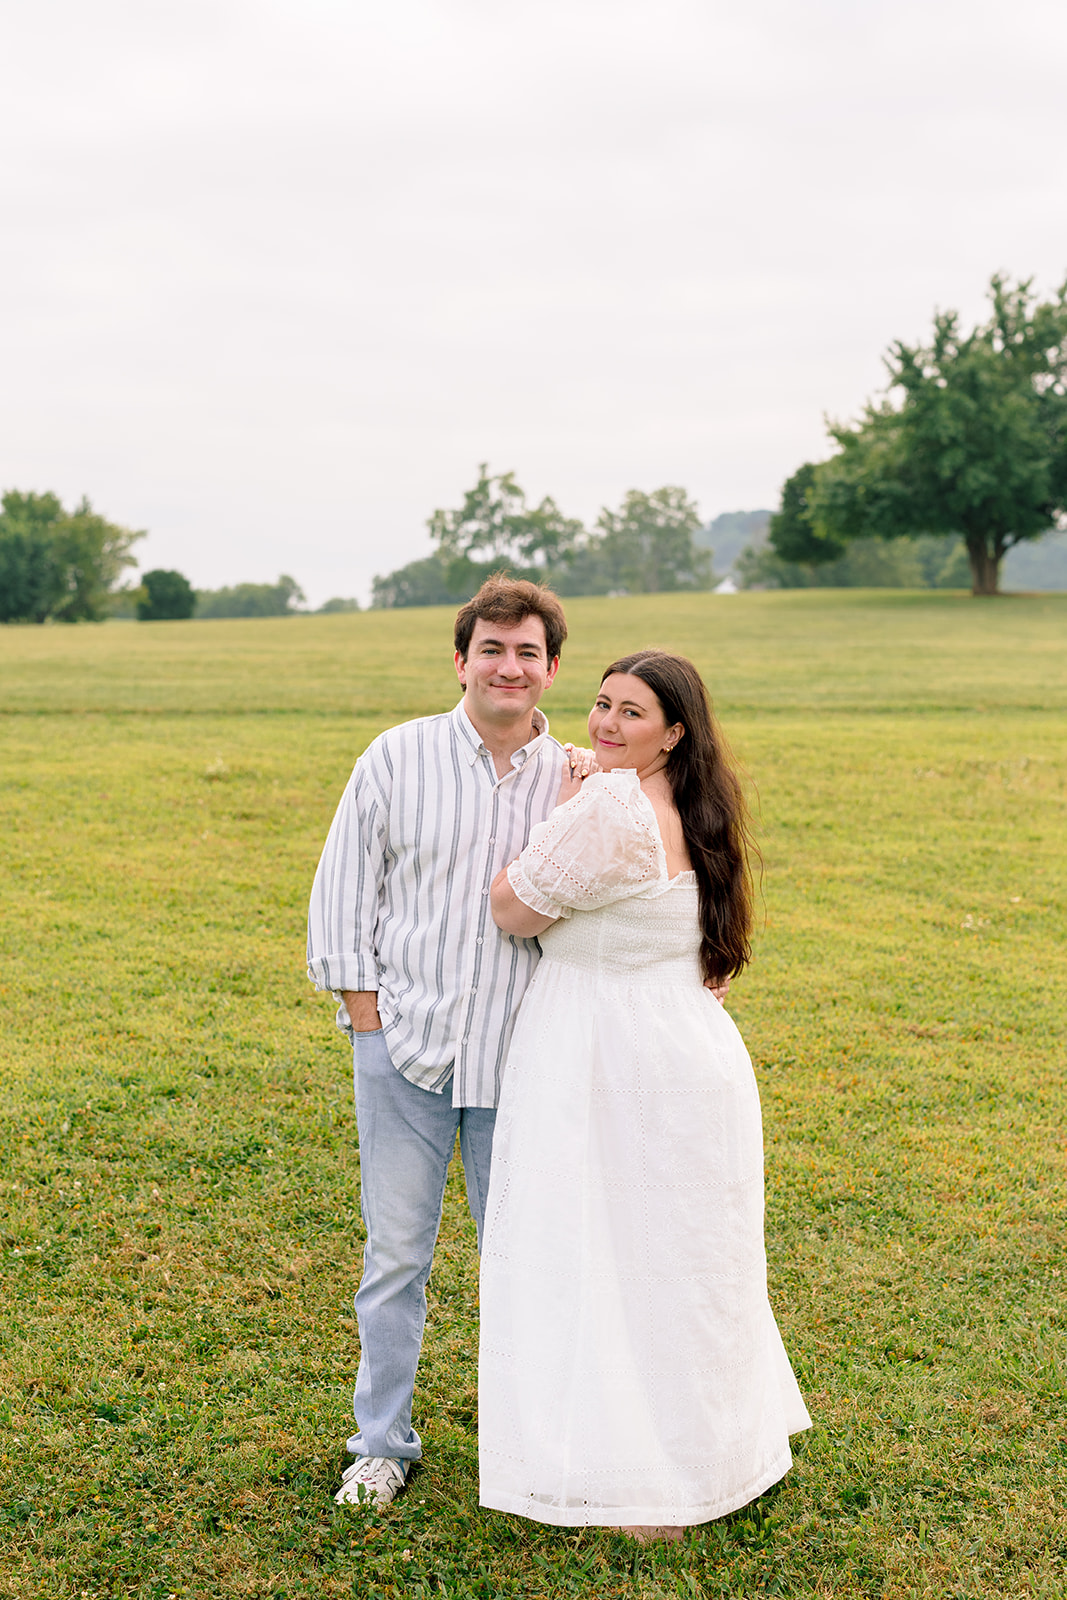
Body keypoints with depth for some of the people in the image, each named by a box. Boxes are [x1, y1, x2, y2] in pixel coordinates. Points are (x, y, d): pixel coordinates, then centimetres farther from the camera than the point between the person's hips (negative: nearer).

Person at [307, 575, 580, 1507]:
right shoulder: (399, 759, -1)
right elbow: (344, 889, 2)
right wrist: (363, 1009, -2)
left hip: (521, 1052, 1)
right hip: (405, 1042, -1)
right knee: (397, 1248, 7)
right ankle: (384, 1442, 24)